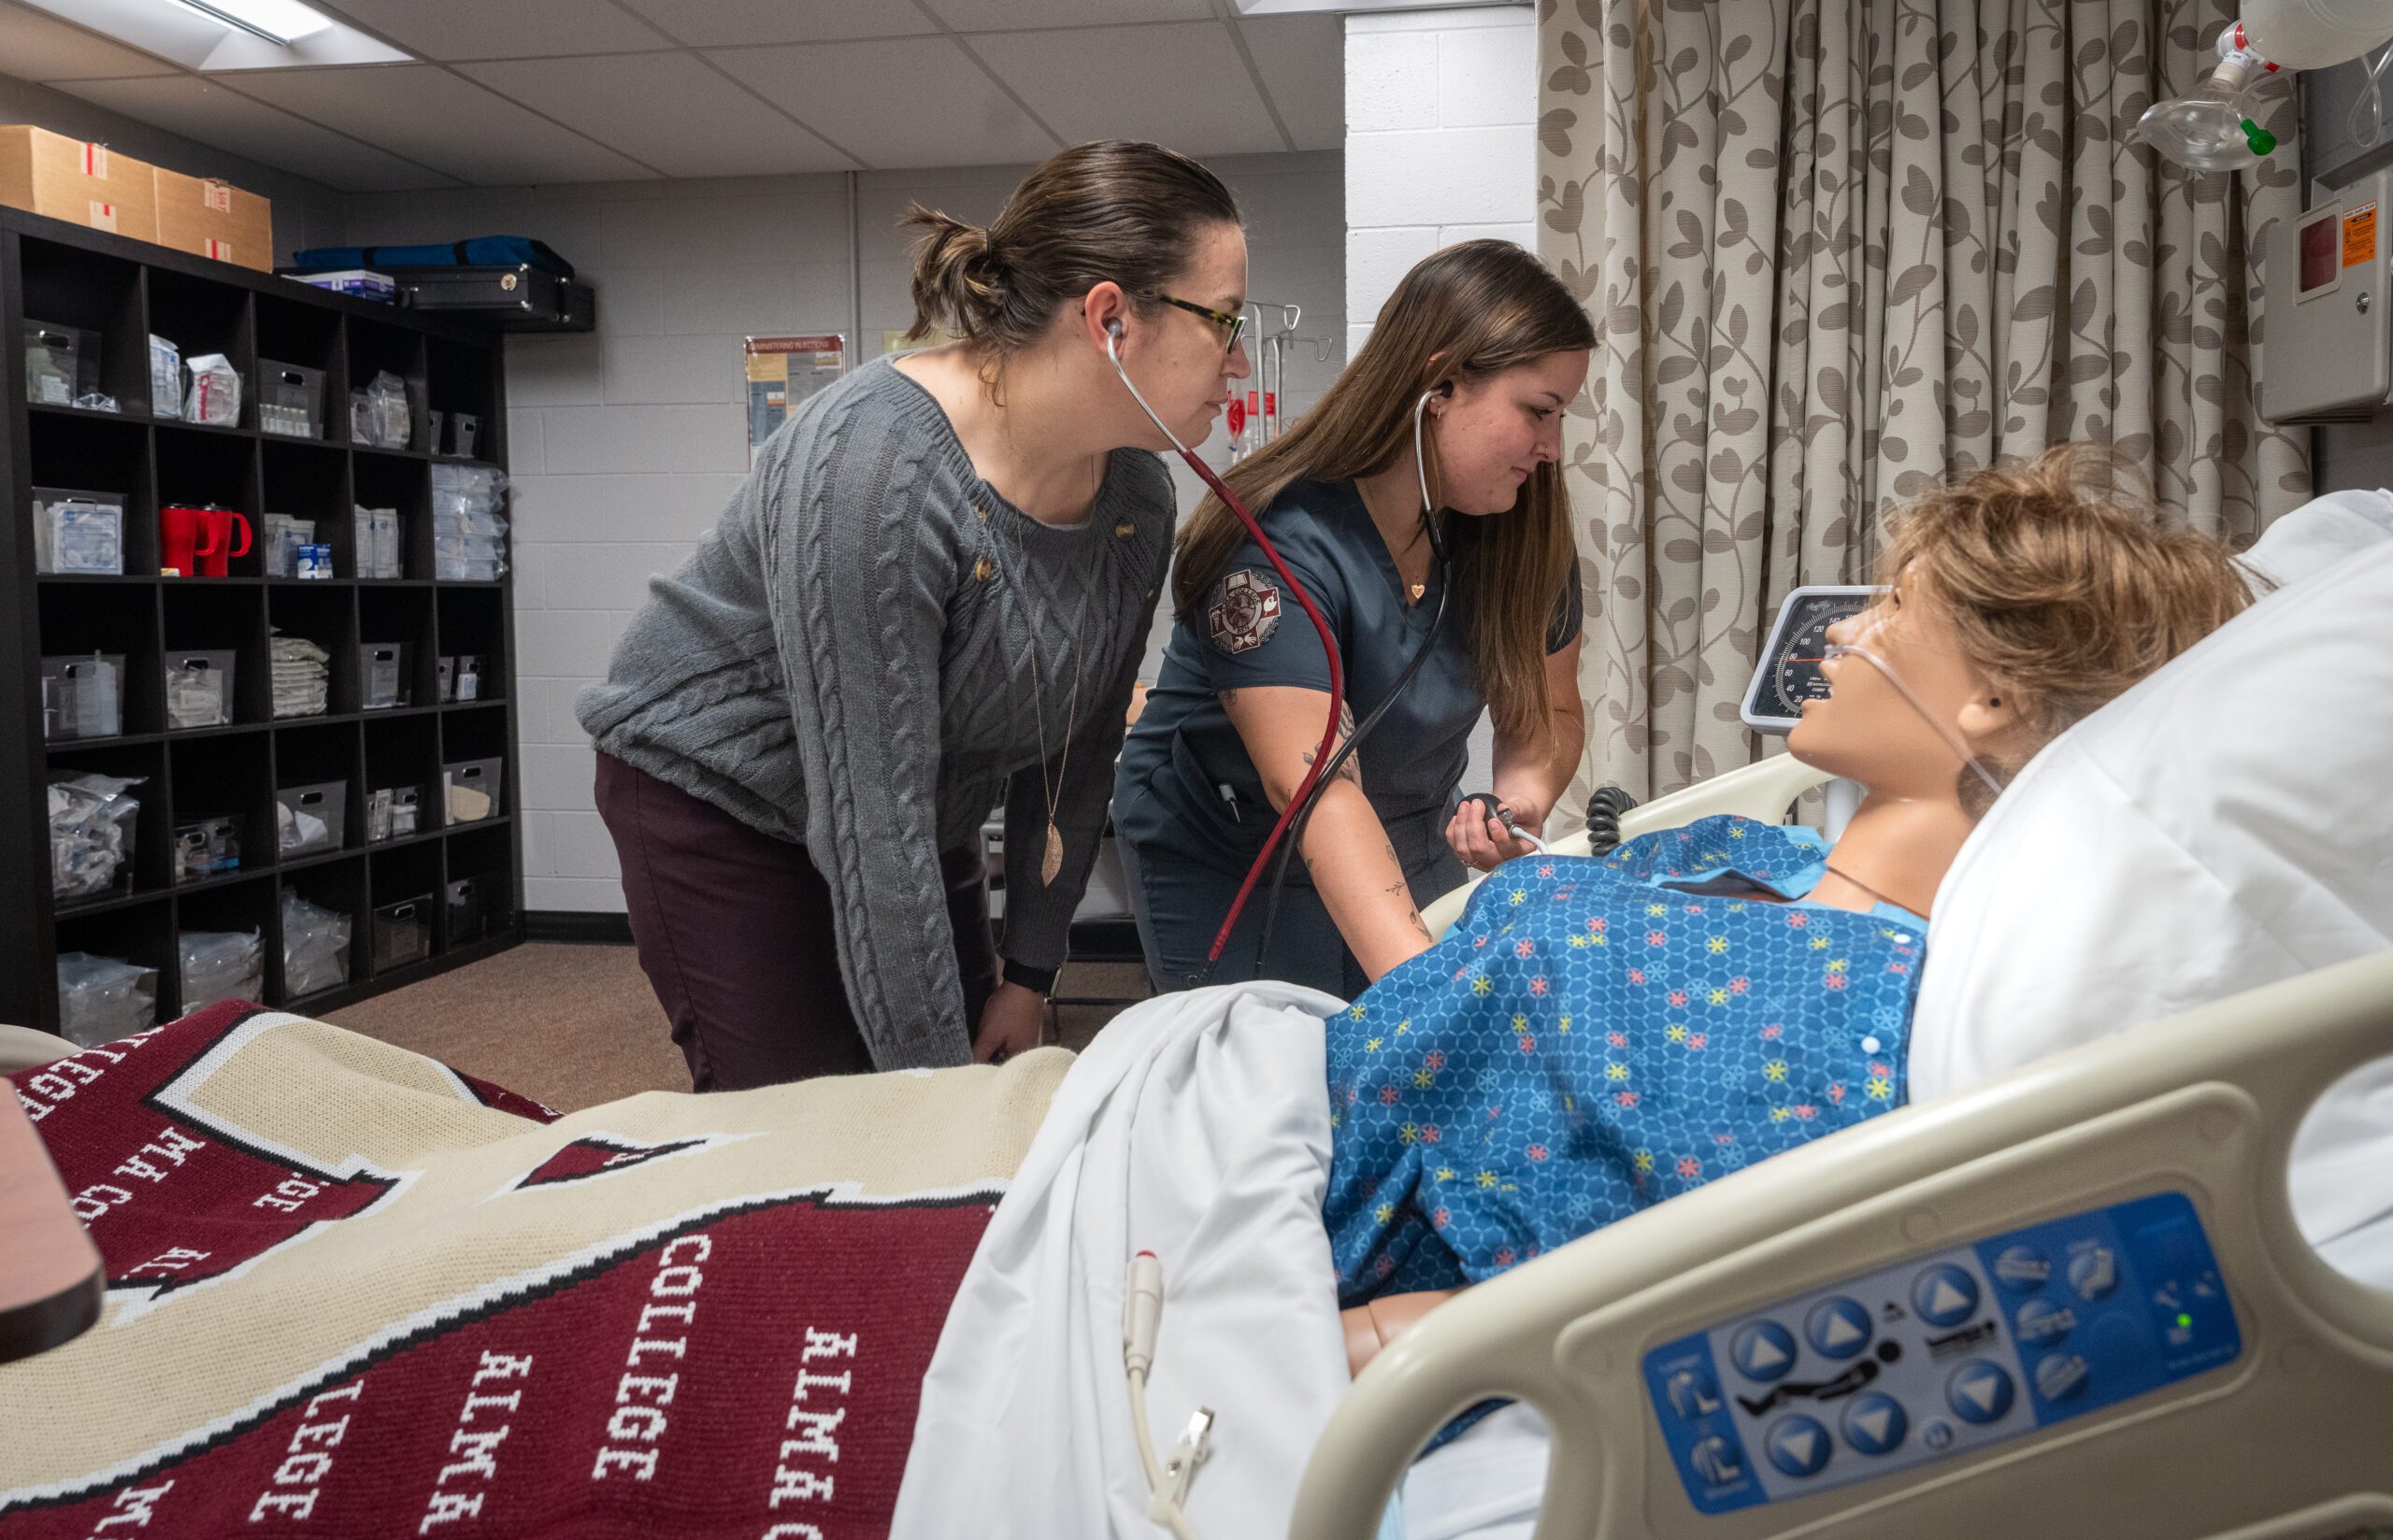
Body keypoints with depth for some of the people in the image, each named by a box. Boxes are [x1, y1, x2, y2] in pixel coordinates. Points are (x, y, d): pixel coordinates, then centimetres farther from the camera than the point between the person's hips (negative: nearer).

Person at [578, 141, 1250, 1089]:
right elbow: (872, 816, -31)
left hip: (927, 821, 7)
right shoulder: (875, 464, -32)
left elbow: (1072, 756, 1)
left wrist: (1027, 976, 1)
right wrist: (933, 1083, -27)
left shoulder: (1137, 497, -8)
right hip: (714, 791, -6)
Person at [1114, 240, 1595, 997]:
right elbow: (1315, 791, -39)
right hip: (1231, 874, -5)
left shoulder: (1521, 532, -9)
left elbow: (1547, 709, 0)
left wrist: (1522, 793, -24)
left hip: (1415, 854, 6)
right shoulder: (1280, 549, -30)